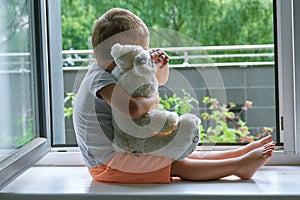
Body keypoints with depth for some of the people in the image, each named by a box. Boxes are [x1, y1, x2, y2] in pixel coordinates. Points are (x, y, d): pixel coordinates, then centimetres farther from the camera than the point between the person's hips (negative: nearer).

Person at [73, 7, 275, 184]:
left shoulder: (105, 72, 10)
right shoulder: (100, 79, -22)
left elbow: (160, 80, 19)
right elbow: (133, 109, -42)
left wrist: (161, 64, -5)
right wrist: (153, 99, -20)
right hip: (108, 163, -10)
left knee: (193, 156, 3)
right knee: (176, 165, -19)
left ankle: (242, 152, 1)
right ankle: (239, 165, -23)